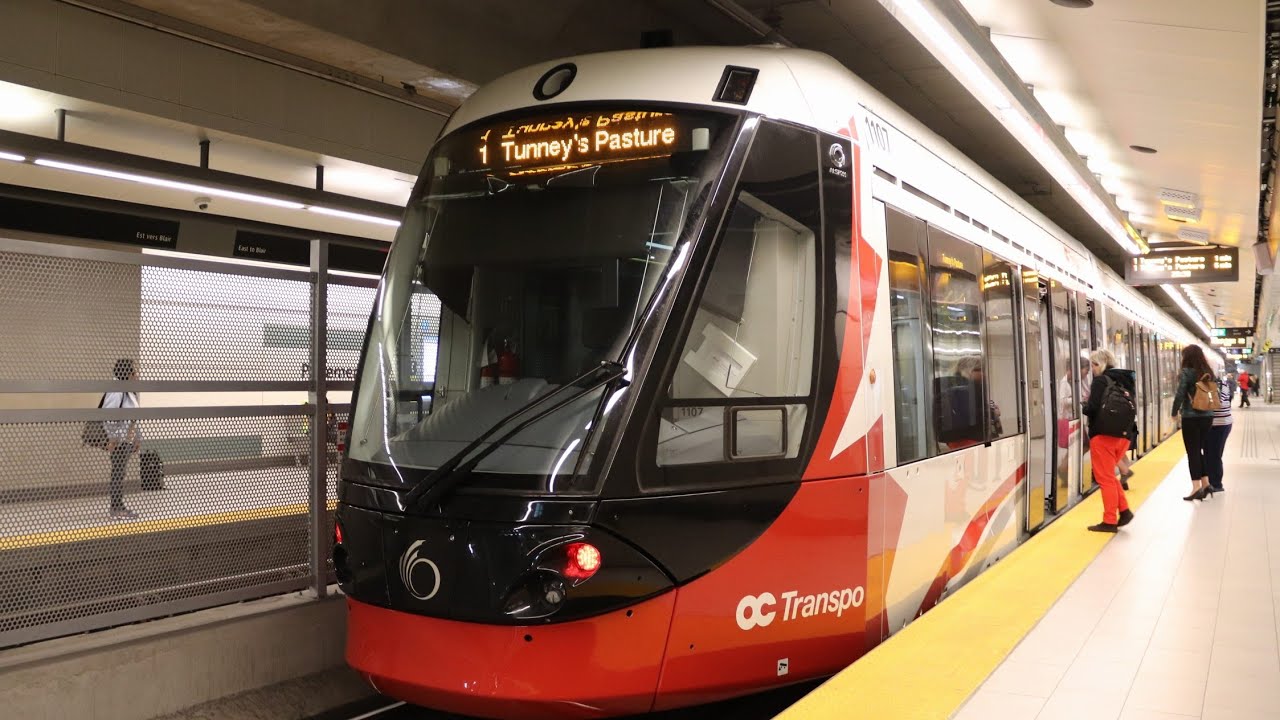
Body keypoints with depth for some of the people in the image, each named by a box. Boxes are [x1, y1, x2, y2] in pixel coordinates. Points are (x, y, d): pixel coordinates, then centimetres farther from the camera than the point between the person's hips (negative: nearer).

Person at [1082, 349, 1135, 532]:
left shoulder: (1100, 381, -8)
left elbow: (1092, 408, -16)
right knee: (1109, 475, 19)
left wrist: (1083, 407, 4)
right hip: (1123, 434, 7)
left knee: (1105, 478, 0)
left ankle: (1110, 521, 3)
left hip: (1103, 435, -7)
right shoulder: (1124, 380, 14)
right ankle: (1124, 510, 9)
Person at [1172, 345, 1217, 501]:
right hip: (1207, 416, 6)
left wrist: (1175, 412, 1)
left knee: (1193, 452, -1)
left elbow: (1180, 395, -12)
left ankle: (1197, 487, -2)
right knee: (1201, 450, 15)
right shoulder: (1207, 372, 9)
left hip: (1191, 417, -6)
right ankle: (1205, 484, 15)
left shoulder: (1186, 372, -10)